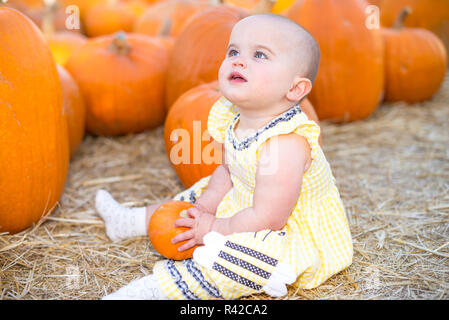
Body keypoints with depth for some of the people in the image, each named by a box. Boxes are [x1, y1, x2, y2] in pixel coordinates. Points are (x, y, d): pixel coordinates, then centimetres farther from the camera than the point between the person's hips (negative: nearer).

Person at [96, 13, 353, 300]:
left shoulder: (286, 143, -35)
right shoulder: (235, 119, -7)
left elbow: (267, 219, -32)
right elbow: (227, 172, 10)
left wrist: (213, 228, -20)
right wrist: (204, 209, -4)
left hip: (292, 239, -9)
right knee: (202, 194, 19)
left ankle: (150, 290, -24)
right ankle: (134, 221, 37)